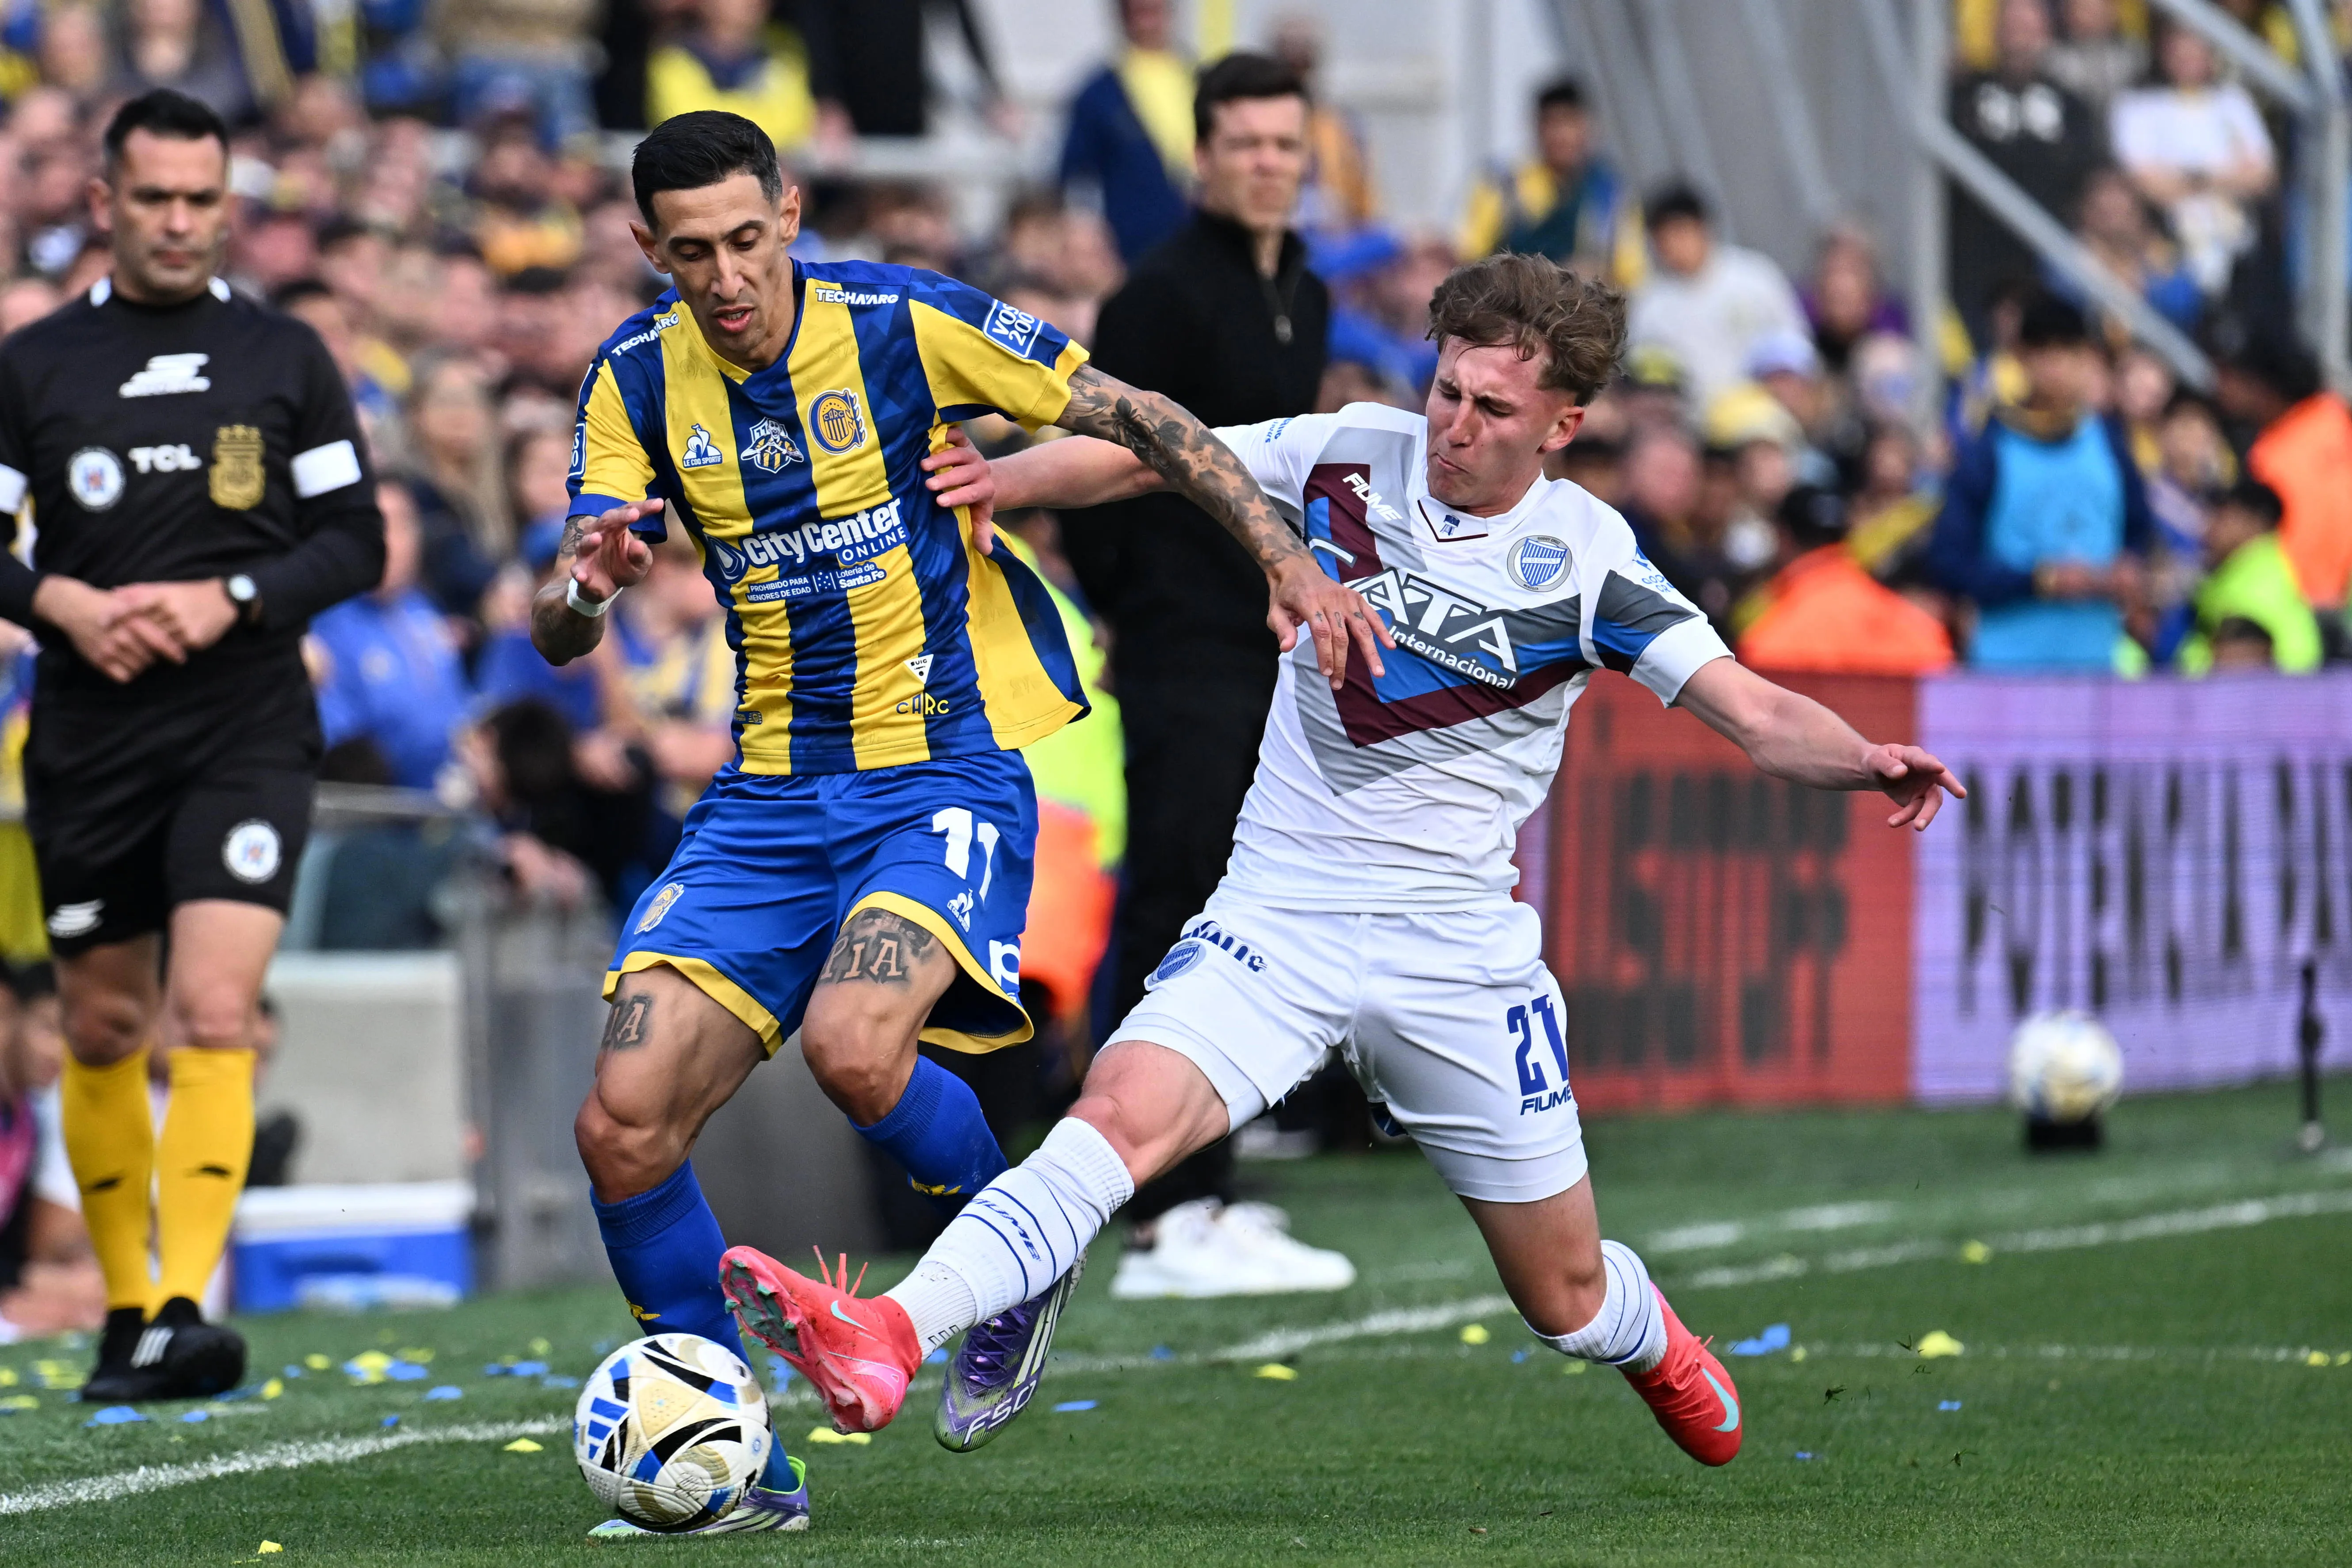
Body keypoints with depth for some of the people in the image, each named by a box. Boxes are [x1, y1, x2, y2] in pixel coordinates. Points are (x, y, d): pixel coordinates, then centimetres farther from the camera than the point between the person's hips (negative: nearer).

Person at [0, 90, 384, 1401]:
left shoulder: (286, 359, 6)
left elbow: (359, 542, 4)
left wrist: (232, 598, -11)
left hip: (247, 735, -2)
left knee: (216, 1014, -17)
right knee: (106, 1030, 9)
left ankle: (186, 1309, -22)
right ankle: (127, 1308, 23)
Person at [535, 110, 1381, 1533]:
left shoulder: (905, 325, -11)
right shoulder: (640, 381, 0)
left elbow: (1144, 422, -5)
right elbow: (560, 637, -4)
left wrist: (1294, 561, -14)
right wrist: (587, 585, -27)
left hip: (946, 770, -5)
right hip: (771, 794, 5)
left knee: (852, 1045, -31)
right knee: (623, 1129, -8)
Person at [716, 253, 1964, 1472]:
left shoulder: (1584, 562, -8)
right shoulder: (1348, 458, -3)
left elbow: (1755, 714, -12)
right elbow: (1148, 455, 6)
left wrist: (1864, 759, -31)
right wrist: (972, 484, -6)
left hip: (1461, 949, -1)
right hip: (1279, 916, 1)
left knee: (1566, 1301, 9)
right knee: (1123, 1112, -27)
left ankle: (1651, 1342, 48)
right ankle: (882, 1344, -45)